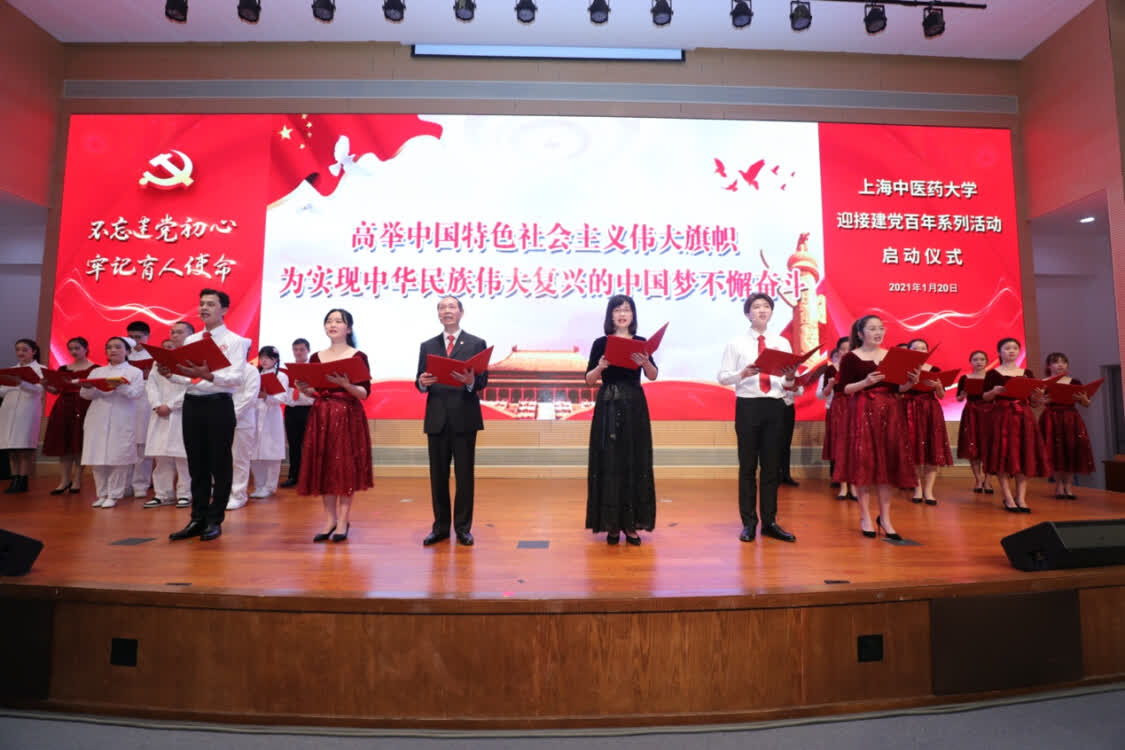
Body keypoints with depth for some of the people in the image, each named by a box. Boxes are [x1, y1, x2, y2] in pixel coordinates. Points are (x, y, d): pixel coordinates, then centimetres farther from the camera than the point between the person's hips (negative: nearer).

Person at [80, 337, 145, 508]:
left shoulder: (135, 372, 8)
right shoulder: (97, 371, 18)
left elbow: (137, 393, -6)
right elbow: (85, 395, 12)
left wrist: (120, 386, -22)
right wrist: (87, 387, -9)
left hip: (122, 421, -4)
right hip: (98, 420, 4)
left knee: (118, 457, -4)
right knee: (97, 458, 3)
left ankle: (114, 495, 5)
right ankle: (102, 494, 15)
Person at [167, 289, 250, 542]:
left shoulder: (234, 341, -3)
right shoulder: (190, 341, 15)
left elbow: (238, 378, -15)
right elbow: (185, 375, 13)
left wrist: (208, 375, -30)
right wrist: (169, 374, -7)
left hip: (219, 405, -6)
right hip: (192, 404, 6)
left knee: (220, 464, 3)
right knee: (197, 464, 12)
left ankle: (215, 520, 16)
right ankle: (198, 519, 23)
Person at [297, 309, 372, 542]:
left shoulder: (358, 357, -2)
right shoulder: (316, 357, 10)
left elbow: (365, 393, -8)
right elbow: (313, 393, 12)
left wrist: (345, 384, -24)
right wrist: (303, 388, -8)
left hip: (349, 417, -4)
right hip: (321, 417, 4)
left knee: (346, 466, 0)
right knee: (323, 466, 5)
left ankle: (344, 521, 9)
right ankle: (329, 519, 16)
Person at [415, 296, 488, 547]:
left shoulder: (477, 344, 3)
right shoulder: (427, 346, 11)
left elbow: (483, 380, -4)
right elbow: (420, 384, 7)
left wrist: (471, 381, -26)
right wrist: (422, 382, -16)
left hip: (465, 418, -2)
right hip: (437, 418, 3)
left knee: (464, 474, 4)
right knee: (438, 475, 9)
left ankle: (463, 528, 16)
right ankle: (440, 527, 21)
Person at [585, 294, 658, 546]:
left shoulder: (641, 343, 7)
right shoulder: (601, 343, 3)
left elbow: (653, 376, -4)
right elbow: (589, 380, 1)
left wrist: (645, 362, -23)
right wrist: (600, 367, -18)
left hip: (634, 407, 2)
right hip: (608, 407, -1)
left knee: (635, 464, 3)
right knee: (608, 464, -1)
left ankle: (632, 523, 13)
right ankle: (611, 523, 10)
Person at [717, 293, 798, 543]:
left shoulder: (782, 343, 9)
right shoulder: (736, 343, 1)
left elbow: (788, 382, 8)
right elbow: (723, 377, -3)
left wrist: (789, 379, -15)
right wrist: (743, 373, -20)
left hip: (775, 406, 3)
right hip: (748, 406, -3)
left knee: (771, 466, 9)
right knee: (748, 466, 5)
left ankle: (769, 522, 20)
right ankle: (749, 523, 16)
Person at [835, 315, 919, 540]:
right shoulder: (850, 357, -1)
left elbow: (897, 388, 13)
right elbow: (844, 389, -6)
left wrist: (912, 381, -5)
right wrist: (866, 382, -21)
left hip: (890, 412, 4)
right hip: (863, 413, -4)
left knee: (889, 463, 4)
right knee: (864, 463, -2)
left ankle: (885, 518, 15)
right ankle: (865, 517, 10)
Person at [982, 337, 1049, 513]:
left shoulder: (1027, 373, 12)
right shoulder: (993, 373, 1)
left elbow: (1033, 403, 13)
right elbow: (985, 397, -2)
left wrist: (1038, 396, -8)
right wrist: (994, 391, -22)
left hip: (1024, 417, 4)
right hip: (1002, 416, -4)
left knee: (1025, 456, 0)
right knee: (1003, 456, -6)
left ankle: (1021, 498, 6)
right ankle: (1008, 499, 0)